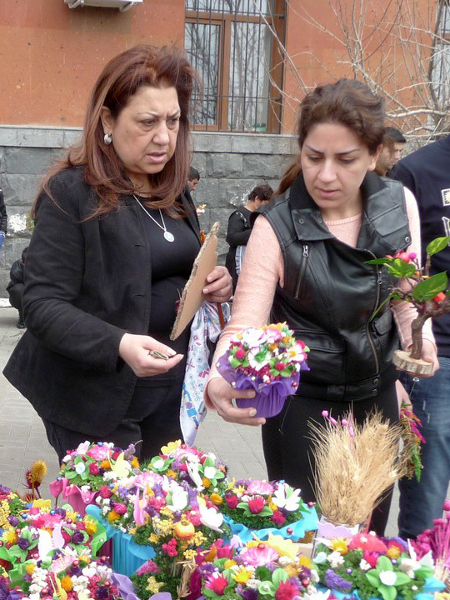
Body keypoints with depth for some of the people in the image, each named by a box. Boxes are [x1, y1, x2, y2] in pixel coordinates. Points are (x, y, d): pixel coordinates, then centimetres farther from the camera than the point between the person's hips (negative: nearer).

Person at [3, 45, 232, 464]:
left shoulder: (175, 193, 9)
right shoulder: (70, 193, -12)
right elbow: (42, 306, -17)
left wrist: (216, 284, -1)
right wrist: (118, 345, -32)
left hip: (173, 393, 7)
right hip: (97, 402, -6)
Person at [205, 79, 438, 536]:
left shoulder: (400, 204, -6)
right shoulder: (277, 225, -17)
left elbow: (406, 294, 4)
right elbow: (246, 320, -23)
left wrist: (420, 339, -17)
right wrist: (220, 382, -43)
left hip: (375, 395, 4)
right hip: (301, 405, -3)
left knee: (370, 532, 16)